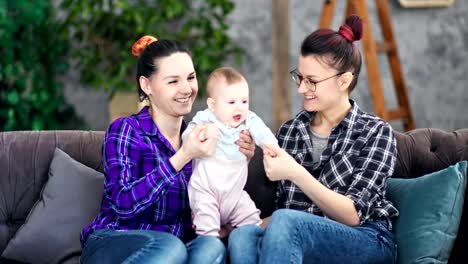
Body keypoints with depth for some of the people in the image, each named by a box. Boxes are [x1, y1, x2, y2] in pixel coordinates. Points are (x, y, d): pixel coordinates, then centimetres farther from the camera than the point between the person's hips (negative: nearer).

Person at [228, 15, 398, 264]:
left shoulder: (376, 133, 0)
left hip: (368, 243, -4)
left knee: (285, 224, -35)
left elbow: (354, 215, -10)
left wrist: (296, 173, -21)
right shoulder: (288, 131, 13)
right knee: (242, 236, -31)